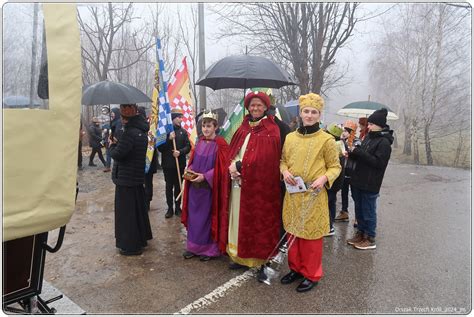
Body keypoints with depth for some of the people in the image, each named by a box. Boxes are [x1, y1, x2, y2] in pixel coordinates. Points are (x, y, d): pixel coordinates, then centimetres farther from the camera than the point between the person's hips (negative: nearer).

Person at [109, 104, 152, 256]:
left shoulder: (129, 133, -22)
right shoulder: (141, 131, 8)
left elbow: (117, 154, -23)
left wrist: (112, 145, -4)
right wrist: (117, 143, 6)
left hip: (126, 179, -9)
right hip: (138, 177, 9)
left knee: (127, 212, 1)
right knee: (138, 208, 20)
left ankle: (131, 245, 11)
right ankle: (141, 237, 34)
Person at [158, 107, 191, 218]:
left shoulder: (183, 131, 2)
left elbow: (188, 146, 1)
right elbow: (160, 148, -7)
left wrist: (180, 152, -17)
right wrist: (169, 139, -19)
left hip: (180, 164, 2)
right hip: (167, 164, -1)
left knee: (178, 186, 10)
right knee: (169, 187, 8)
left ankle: (178, 208, 21)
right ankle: (170, 208, 19)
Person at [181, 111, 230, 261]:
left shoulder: (221, 144, -10)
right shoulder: (200, 142, 9)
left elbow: (221, 168, -13)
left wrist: (204, 176, -20)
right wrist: (190, 170, -5)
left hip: (210, 187, -6)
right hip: (195, 185, 6)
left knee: (208, 217, 4)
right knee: (194, 217, 10)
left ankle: (209, 248, 18)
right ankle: (194, 246, 24)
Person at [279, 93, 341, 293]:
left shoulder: (326, 139, -7)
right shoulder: (290, 137, 6)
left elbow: (335, 166, -1)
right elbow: (283, 160, 15)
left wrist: (324, 178, -20)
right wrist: (285, 171, -6)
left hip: (314, 195, -4)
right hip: (292, 194, 5)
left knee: (311, 235, 5)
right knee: (293, 232, 14)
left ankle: (311, 274, 23)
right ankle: (296, 268, 34)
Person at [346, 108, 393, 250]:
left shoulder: (384, 142, -13)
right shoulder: (369, 137, 10)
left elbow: (378, 162, -21)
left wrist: (358, 152, -22)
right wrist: (353, 153, -3)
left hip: (370, 184, -8)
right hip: (358, 181, 8)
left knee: (368, 212, 4)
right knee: (359, 210, 17)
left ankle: (370, 239, 17)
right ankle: (361, 233, 32)